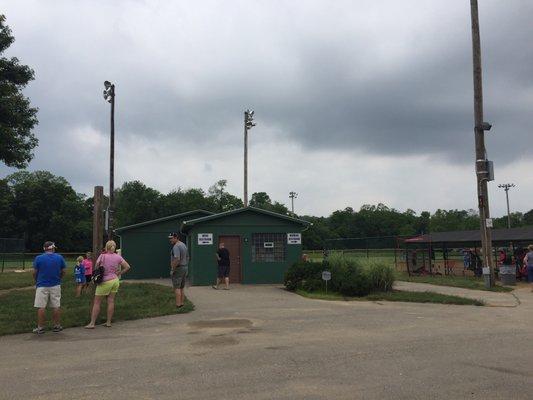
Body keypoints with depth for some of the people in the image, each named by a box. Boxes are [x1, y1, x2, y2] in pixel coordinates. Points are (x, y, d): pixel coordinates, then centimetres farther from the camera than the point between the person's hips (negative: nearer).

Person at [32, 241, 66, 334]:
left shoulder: (38, 258, -5)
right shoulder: (60, 258, 0)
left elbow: (34, 273, -1)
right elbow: (63, 272, 5)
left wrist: (37, 281, 17)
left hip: (42, 286, -2)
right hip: (55, 285, 2)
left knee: (41, 307, 3)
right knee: (56, 306, 7)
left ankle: (40, 327, 6)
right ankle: (57, 326, 13)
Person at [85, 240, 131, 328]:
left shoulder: (102, 256, -10)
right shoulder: (118, 257, 0)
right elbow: (127, 267, -1)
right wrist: (119, 274, 7)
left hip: (105, 282, -4)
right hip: (115, 281, 4)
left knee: (96, 302, 3)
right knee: (111, 301, 8)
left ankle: (92, 323, 3)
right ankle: (108, 322, 12)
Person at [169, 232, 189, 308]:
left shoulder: (176, 246, -17)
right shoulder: (184, 245, 14)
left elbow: (177, 259, -27)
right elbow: (187, 258, 18)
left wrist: (172, 269, -20)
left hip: (178, 268, -9)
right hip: (185, 267, 9)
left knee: (177, 287, -6)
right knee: (182, 287, 13)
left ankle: (178, 306, -7)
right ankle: (182, 304, 16)